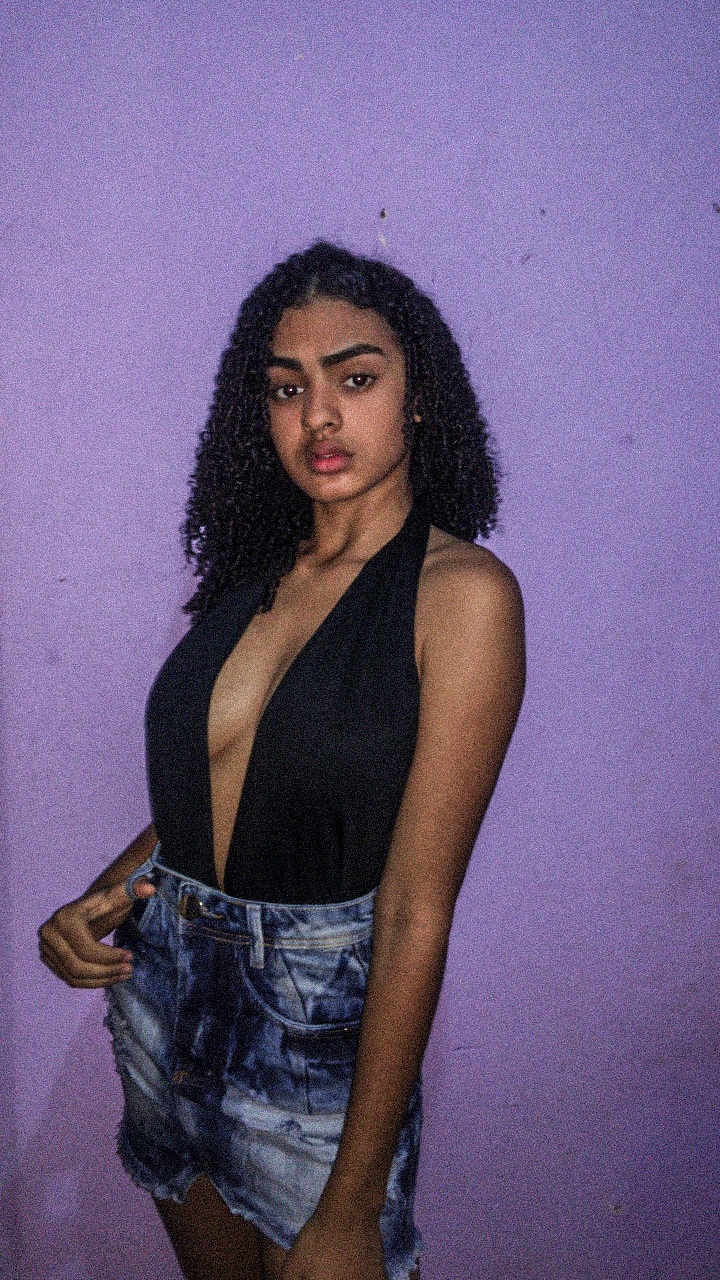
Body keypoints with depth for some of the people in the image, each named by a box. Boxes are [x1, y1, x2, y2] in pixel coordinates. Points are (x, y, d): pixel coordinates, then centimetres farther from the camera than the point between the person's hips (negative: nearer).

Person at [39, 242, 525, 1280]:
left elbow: (416, 913, -20)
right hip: (161, 980, 6)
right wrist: (105, 893, -8)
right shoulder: (258, 568, 3)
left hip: (321, 1023, -6)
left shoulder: (462, 590, -17)